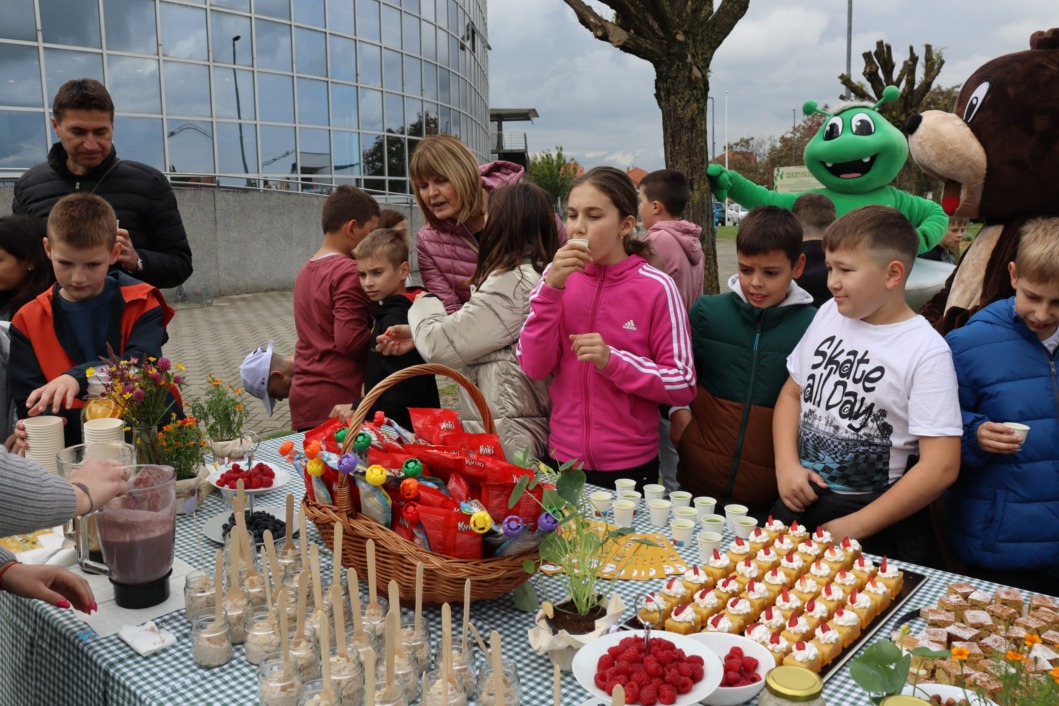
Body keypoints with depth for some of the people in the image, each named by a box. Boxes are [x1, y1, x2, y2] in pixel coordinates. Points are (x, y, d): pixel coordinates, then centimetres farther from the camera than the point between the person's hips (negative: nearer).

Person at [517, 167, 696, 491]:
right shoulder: (557, 277, -2)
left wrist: (613, 361, -23)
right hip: (563, 457, 3)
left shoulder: (656, 288, -11)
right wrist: (551, 288, -19)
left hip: (630, 465, -3)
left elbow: (683, 385, -10)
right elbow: (533, 367, -9)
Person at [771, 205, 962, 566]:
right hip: (800, 500, 5)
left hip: (876, 522, -4)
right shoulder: (829, 314, 0)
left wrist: (855, 527, -16)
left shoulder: (926, 352, -15)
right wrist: (787, 465, -5)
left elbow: (941, 467, -18)